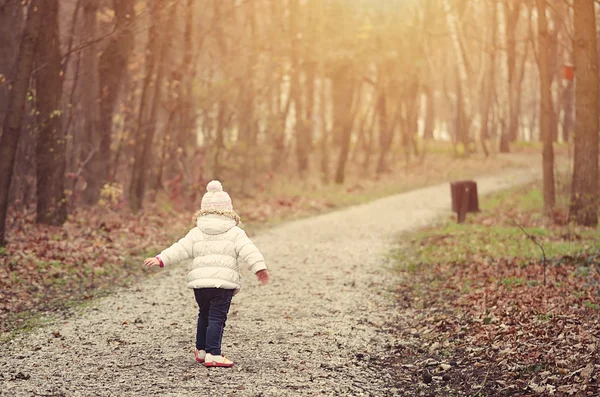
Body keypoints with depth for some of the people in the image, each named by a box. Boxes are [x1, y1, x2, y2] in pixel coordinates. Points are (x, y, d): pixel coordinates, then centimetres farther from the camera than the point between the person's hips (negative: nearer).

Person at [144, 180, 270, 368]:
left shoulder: (196, 233, 10)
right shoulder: (234, 233, 5)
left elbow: (179, 249, 2)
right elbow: (249, 250, -7)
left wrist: (160, 259, 3)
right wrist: (260, 267, -11)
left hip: (200, 282, 3)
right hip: (224, 282, -3)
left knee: (204, 315, 22)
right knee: (217, 318, -5)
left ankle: (201, 349, 30)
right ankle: (213, 354, -15)